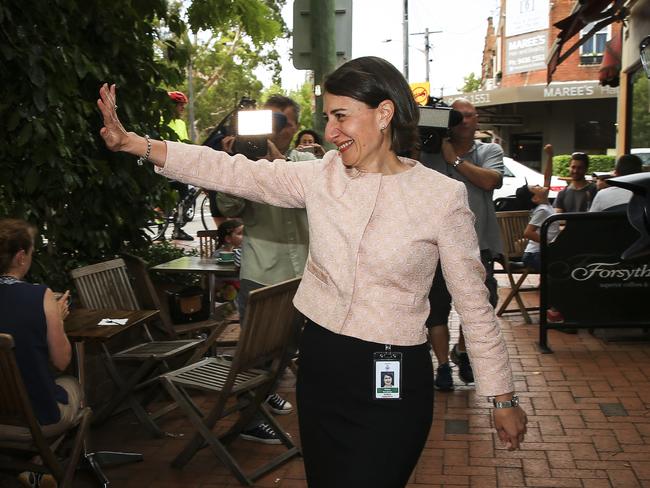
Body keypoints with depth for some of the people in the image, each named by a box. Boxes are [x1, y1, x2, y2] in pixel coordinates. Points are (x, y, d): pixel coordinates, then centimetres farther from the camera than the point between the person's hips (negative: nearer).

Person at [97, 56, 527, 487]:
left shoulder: (442, 196, -10)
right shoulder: (319, 176, 0)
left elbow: (475, 305, -5)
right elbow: (230, 171, -3)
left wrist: (504, 398, -1)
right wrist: (132, 143, -10)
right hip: (320, 362, 4)